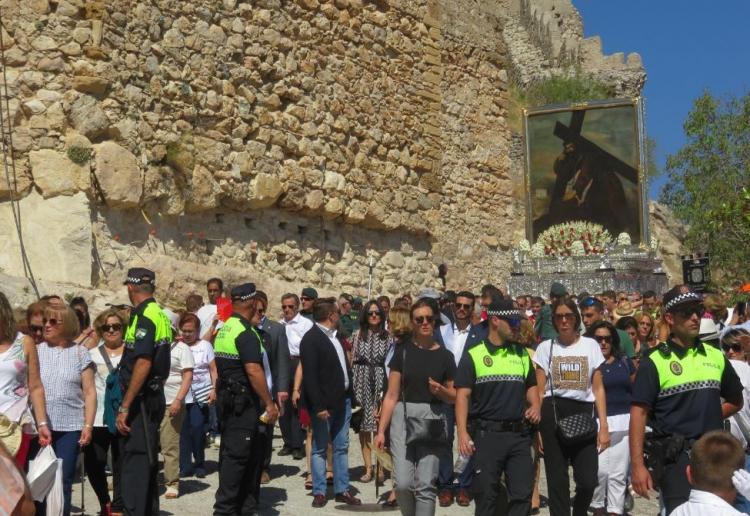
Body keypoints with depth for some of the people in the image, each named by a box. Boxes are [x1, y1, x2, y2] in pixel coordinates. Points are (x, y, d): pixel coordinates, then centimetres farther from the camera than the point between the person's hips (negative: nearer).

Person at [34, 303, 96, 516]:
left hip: (70, 427, -1)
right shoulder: (36, 351, 7)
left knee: (63, 481, 2)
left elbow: (90, 392, 4)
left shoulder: (80, 353, 5)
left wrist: (88, 425, -4)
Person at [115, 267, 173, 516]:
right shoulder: (160, 314, 13)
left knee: (134, 464, -7)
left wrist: (125, 407, -21)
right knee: (146, 462, 18)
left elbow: (143, 363, -23)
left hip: (141, 401, -10)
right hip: (154, 397, 10)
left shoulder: (144, 316, -15)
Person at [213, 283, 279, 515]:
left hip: (226, 398, 10)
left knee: (253, 453, 16)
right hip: (243, 403, -10)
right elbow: (253, 371, -23)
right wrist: (269, 403, -19)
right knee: (236, 455, -5)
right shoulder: (246, 332, -16)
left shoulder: (224, 329, 13)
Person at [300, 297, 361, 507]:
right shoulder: (311, 339, -14)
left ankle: (342, 489, 20)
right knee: (320, 448, 4)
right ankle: (319, 492, 12)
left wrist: (350, 394, 11)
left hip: (343, 400, 8)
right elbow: (309, 376, -19)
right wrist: (318, 407, -23)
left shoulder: (334, 335, 12)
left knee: (341, 447, 12)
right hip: (324, 403, -8)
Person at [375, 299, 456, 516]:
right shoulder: (403, 352, 4)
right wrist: (381, 430, 0)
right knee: (403, 484, -7)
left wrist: (441, 390, -9)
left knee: (426, 485, -4)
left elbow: (454, 397, 13)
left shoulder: (444, 356, 6)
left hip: (433, 419, 0)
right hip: (403, 416, 0)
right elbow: (392, 395, 5)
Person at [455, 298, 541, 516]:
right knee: (486, 495, 3)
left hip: (519, 434, 4)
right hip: (487, 434, -4)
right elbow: (462, 395, -6)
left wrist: (535, 406, 3)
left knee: (523, 494, 2)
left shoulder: (522, 354, 12)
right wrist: (462, 433, -16)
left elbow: (531, 386, 24)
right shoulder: (473, 356, -2)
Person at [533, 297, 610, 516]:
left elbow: (598, 389, 7)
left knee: (589, 480, -5)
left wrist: (604, 426, 0)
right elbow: (539, 391, 6)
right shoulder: (545, 347, 5)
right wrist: (537, 427, -2)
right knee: (557, 480, 4)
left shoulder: (591, 345, 7)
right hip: (553, 415, 0)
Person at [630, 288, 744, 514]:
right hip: (675, 456, -5)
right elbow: (639, 413, -11)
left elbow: (736, 400, 20)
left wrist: (707, 417, 3)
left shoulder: (716, 356, 7)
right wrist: (637, 465, -16)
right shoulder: (654, 362, -7)